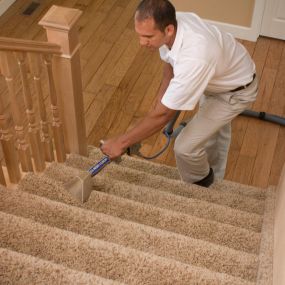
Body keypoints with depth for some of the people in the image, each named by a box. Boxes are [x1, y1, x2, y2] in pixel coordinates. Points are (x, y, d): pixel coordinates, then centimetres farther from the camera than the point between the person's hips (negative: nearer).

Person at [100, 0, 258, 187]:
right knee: (214, 127, 31)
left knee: (185, 147, -9)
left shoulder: (194, 58, -46)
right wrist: (161, 100, -4)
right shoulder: (172, 22, -22)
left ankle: (199, 184, 25)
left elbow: (162, 114, -38)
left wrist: (121, 142, -30)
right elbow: (170, 63, 1)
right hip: (220, 75, 8)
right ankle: (213, 176, 58)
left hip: (236, 91, -8)